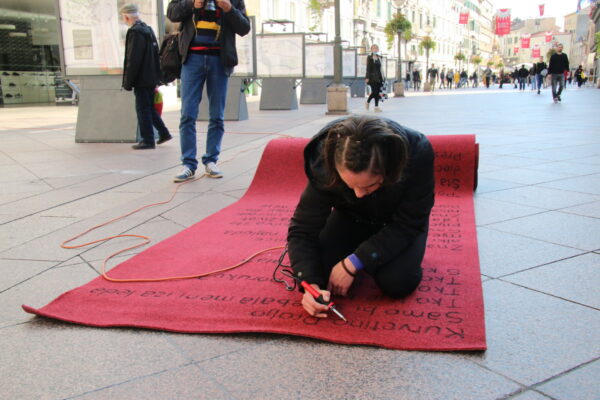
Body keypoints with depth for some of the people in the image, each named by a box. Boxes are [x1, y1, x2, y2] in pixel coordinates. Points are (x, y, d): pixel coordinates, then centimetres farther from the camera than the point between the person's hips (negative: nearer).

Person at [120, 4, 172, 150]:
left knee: (143, 110, -1)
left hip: (141, 79, -9)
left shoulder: (135, 32, -16)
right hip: (151, 78, 9)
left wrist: (128, 82, -15)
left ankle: (148, 140, 3)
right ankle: (164, 133, 21)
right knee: (149, 108, 18)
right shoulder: (148, 29, 13)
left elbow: (133, 60, -20)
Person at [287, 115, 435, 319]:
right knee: (317, 270, -18)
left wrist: (354, 262, -34)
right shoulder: (324, 164, -34)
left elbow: (406, 224, -29)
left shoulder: (417, 153, -39)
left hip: (398, 221, -1)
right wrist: (310, 282, -40)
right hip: (352, 218, 2)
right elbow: (302, 230, -25)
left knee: (396, 283, -25)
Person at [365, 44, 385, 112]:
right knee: (374, 91, -9)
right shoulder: (369, 58, -3)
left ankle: (376, 106, 5)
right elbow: (368, 68, -9)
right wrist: (367, 78, -15)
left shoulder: (379, 58, 14)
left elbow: (379, 68, 17)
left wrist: (381, 78, 15)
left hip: (378, 77, 6)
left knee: (378, 91, 2)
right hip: (372, 77, -6)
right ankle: (367, 102, 13)